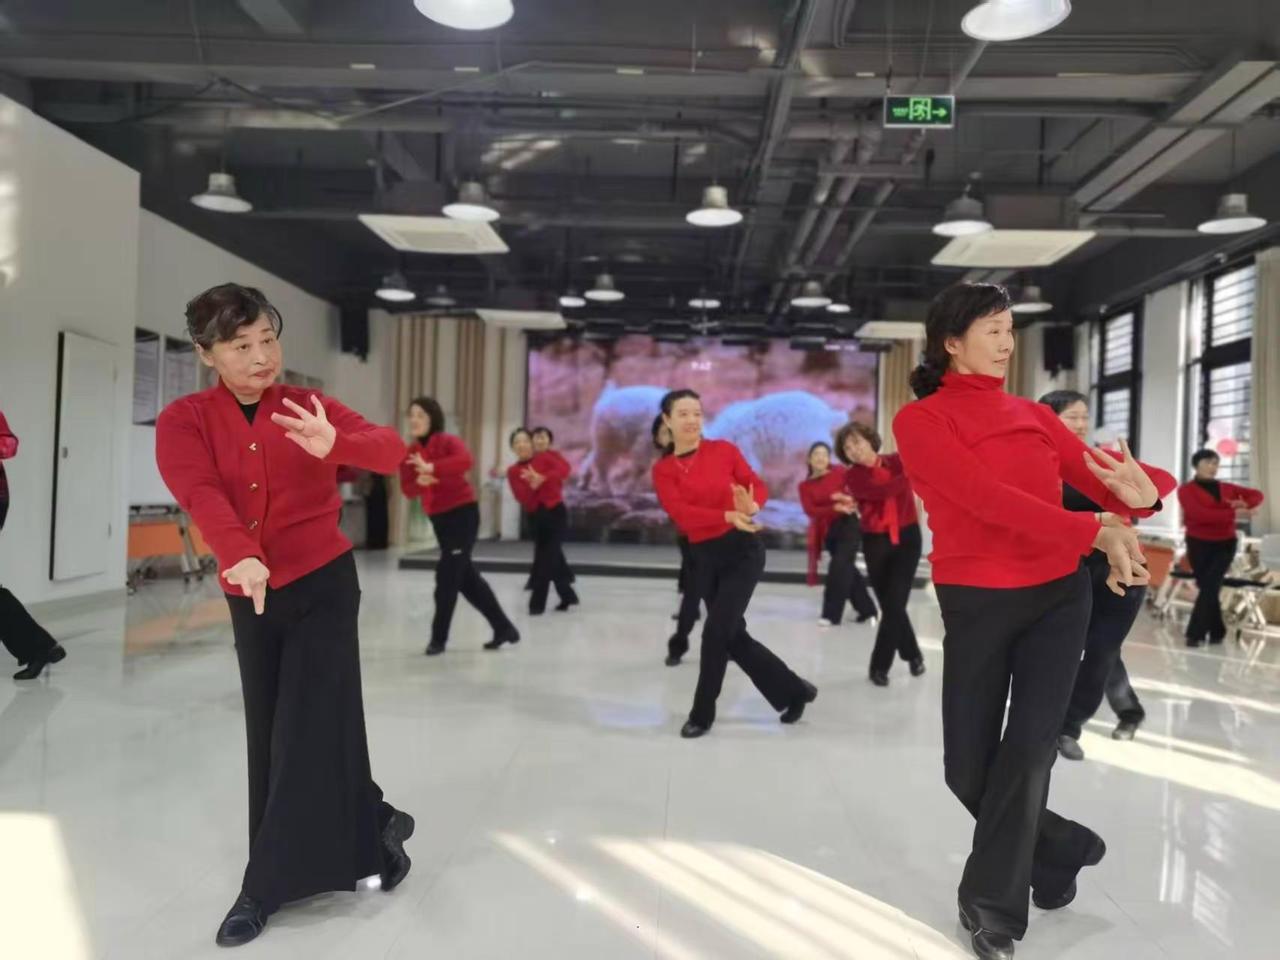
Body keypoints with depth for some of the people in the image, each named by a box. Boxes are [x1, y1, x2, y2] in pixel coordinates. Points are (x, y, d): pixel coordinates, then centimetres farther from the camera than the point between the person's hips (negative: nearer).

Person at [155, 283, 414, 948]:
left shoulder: (309, 406, -5)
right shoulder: (183, 421, -5)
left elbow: (392, 450, -19)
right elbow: (202, 496, -24)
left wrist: (334, 443, -41)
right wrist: (242, 558, -43)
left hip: (325, 583, -2)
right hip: (248, 595, 3)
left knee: (311, 730, -3)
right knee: (268, 734, 10)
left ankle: (266, 888, 13)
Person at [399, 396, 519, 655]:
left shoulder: (448, 441, -11)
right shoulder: (409, 452, 7)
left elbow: (465, 460, -32)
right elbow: (407, 489, 0)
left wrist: (431, 468, -39)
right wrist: (419, 482, -21)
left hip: (463, 512, -7)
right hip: (438, 518, 7)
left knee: (447, 575, -7)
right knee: (466, 577, 12)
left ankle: (439, 638, 8)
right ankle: (503, 628, 24)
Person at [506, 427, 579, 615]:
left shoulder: (546, 456, -1)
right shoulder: (513, 471, 3)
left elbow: (564, 469, -21)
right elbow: (523, 499, -9)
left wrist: (542, 479, -32)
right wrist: (532, 486, -29)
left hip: (555, 512, -3)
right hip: (535, 516, 3)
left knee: (546, 558, -6)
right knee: (553, 556, 9)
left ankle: (538, 602, 2)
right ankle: (567, 595, 25)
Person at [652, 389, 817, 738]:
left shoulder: (723, 450, -1)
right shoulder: (663, 470, 0)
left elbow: (758, 486, -2)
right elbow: (681, 513, -15)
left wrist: (751, 506, -26)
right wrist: (729, 516, -29)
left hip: (743, 551, -3)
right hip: (704, 558, 3)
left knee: (716, 630, -9)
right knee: (734, 637, 10)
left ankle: (702, 713, 12)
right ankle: (794, 691, 30)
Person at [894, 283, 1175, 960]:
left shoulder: (1034, 415, 9)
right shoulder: (920, 420, -5)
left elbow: (1098, 477, 0)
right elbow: (987, 498, -19)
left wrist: (1143, 495, -24)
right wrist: (1098, 534, -25)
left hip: (1059, 596, 3)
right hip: (976, 604, -2)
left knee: (1029, 749, -4)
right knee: (968, 769, 5)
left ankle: (992, 903, 15)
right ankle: (1059, 851, 35)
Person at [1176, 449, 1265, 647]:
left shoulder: (1226, 488, 10)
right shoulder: (1186, 489, -5)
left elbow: (1257, 494, 18)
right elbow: (1198, 513, -19)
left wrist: (1245, 504, -6)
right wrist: (1233, 513, -23)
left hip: (1225, 543, 3)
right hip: (1199, 543, -3)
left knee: (1210, 587, -8)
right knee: (1207, 587, 3)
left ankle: (1195, 634, -7)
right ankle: (1217, 632, 16)